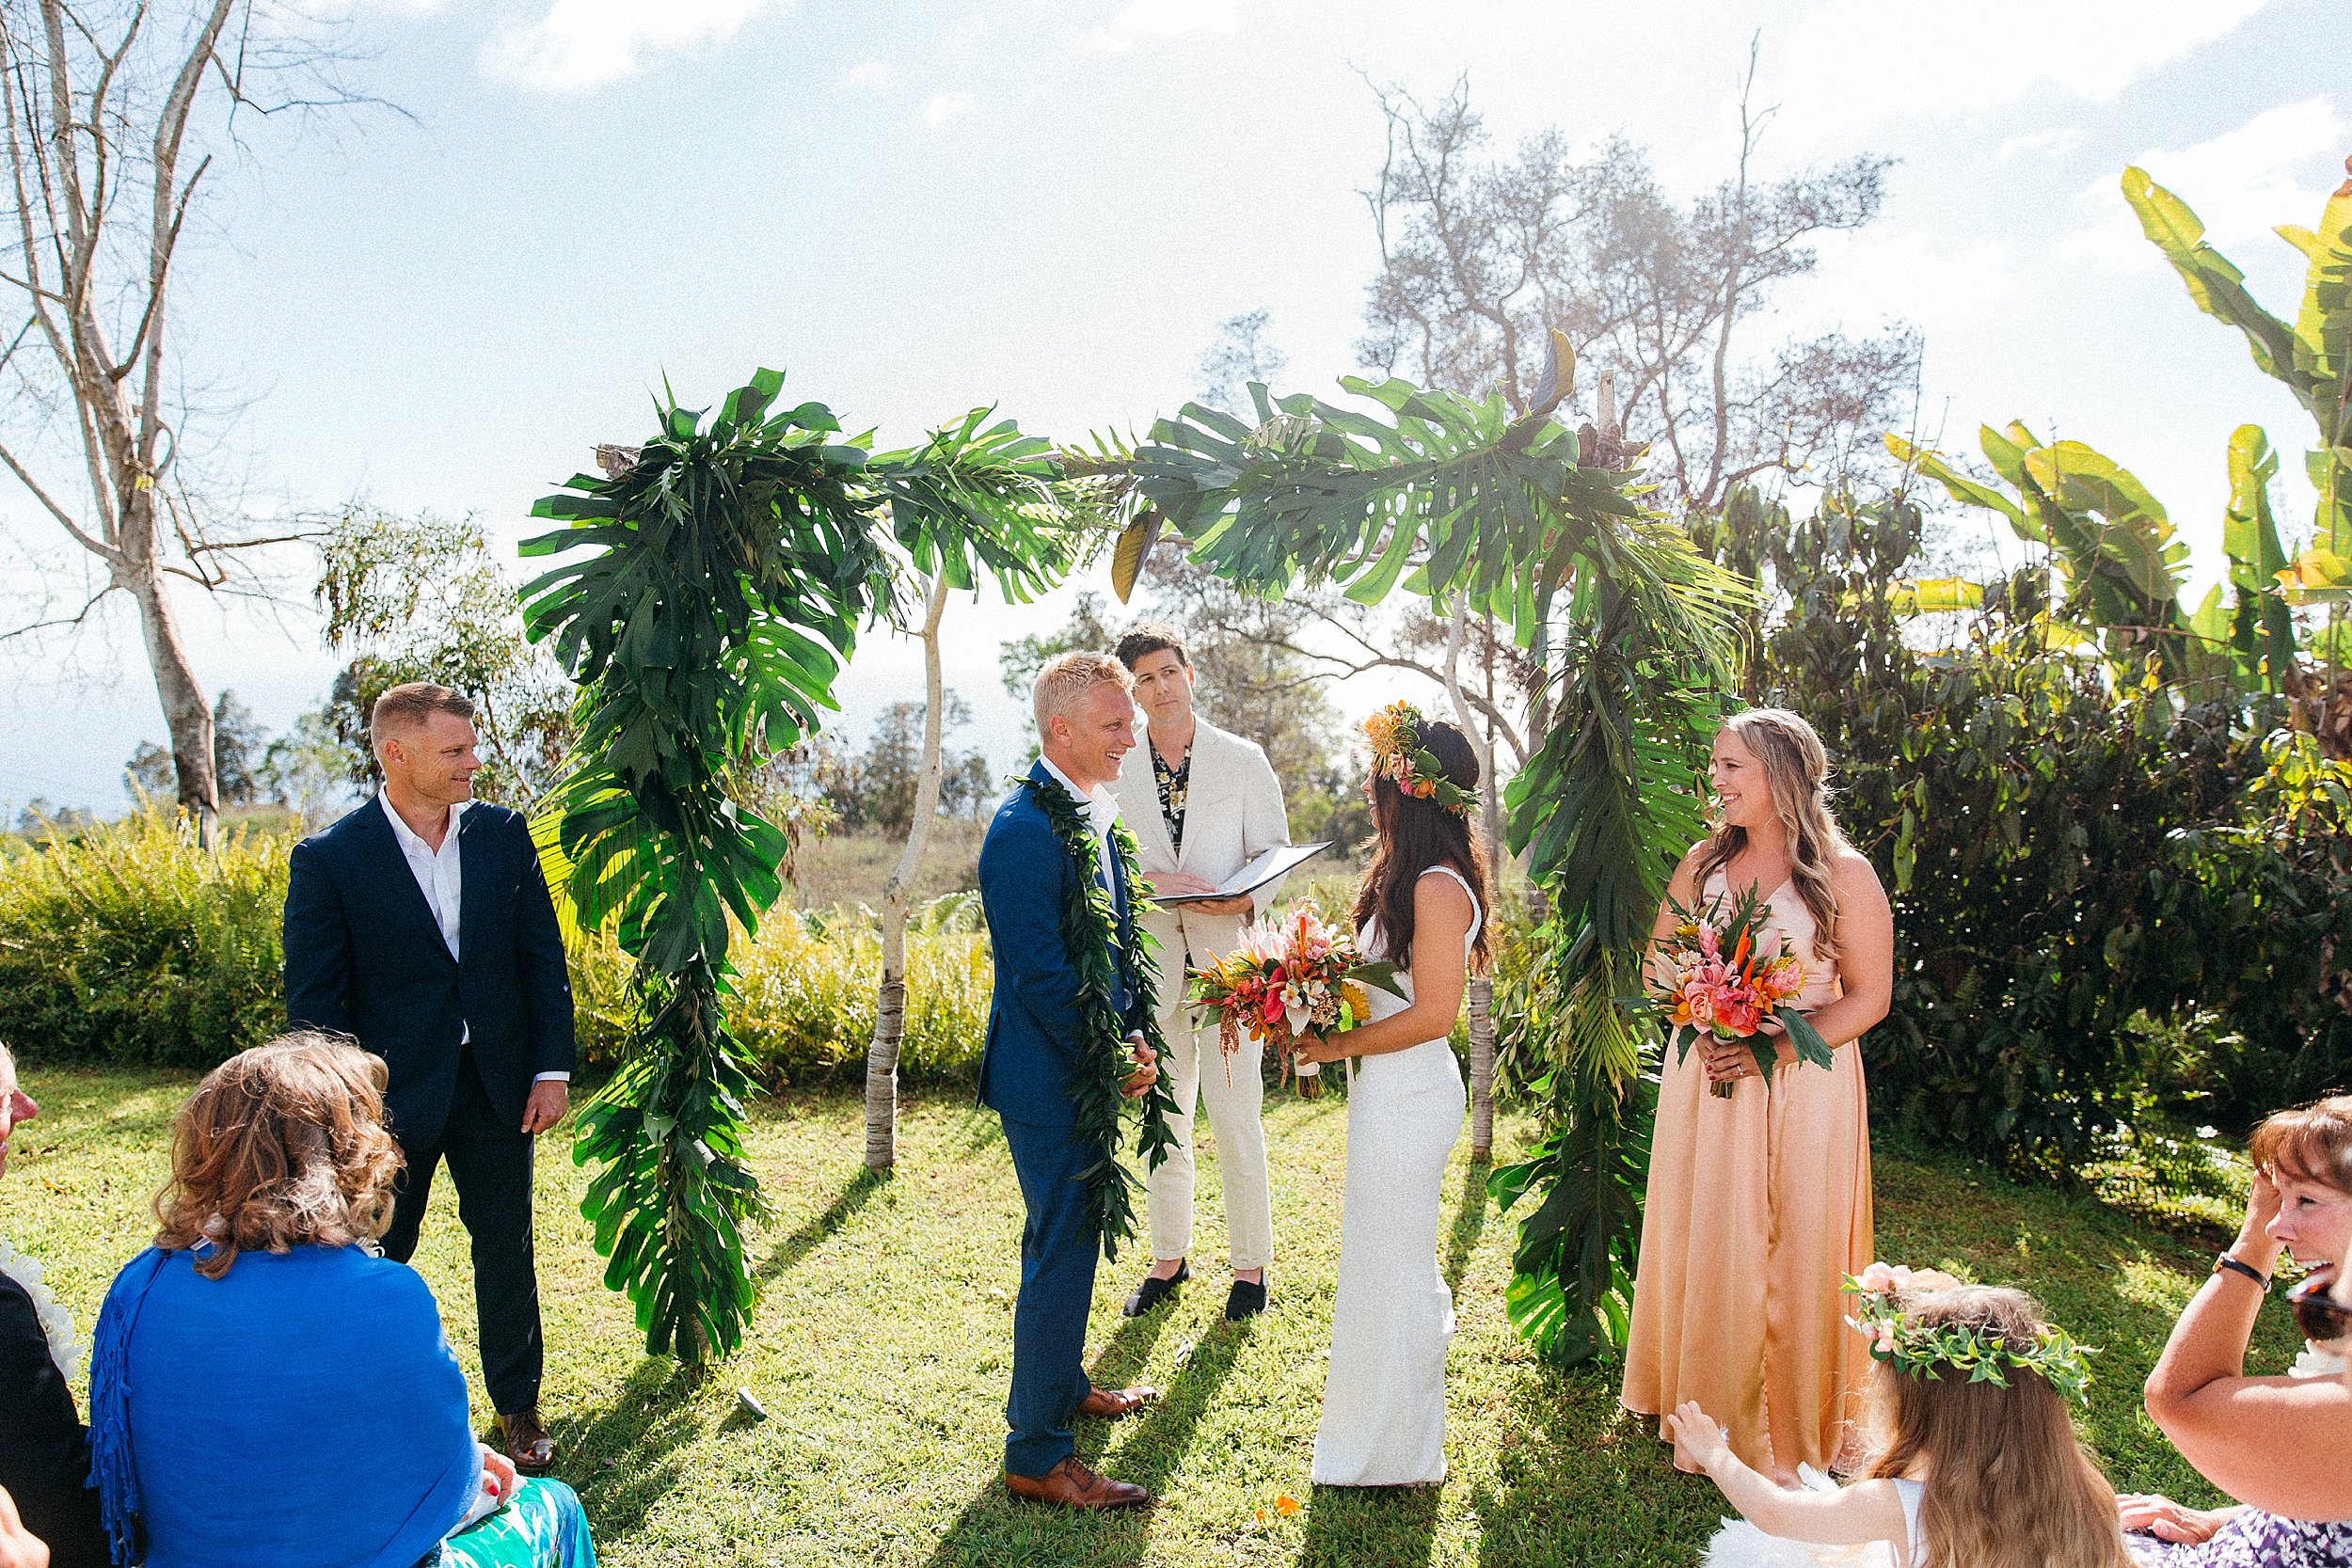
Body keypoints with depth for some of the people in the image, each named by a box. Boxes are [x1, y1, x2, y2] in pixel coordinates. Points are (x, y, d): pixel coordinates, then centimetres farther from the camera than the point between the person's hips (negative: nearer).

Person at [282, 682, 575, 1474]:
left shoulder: (503, 834, 0)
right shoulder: (328, 858, -10)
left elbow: (544, 957, 3)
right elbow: (313, 1000, -8)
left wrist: (552, 1068, -1)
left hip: (497, 1084, 3)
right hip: (392, 1095, -2)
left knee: (507, 1250, 13)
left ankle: (518, 1408, 29)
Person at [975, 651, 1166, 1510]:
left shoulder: (1095, 817, 8)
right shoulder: (1025, 830, -23)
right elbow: (1040, 972, -25)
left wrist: (1133, 1039, 2)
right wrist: (1112, 1062, -15)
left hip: (1090, 1075, 10)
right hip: (1050, 1082, -9)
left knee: (1073, 1238, 24)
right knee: (1060, 1251, 0)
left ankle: (1063, 1382, 43)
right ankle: (1037, 1455, 13)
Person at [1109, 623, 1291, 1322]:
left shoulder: (1244, 760, 1)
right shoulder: (1117, 771, 6)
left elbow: (1276, 853, 1)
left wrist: (1247, 900, -18)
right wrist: (1151, 882, -15)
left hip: (1227, 959, -2)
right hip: (1151, 968, 3)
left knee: (1237, 1121, 0)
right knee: (1161, 1124, 13)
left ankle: (1251, 1264, 17)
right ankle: (1169, 1258, 28)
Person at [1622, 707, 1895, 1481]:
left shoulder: (1843, 874, -6)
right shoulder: (1702, 864, 6)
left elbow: (1868, 996, -7)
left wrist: (1770, 1051, -19)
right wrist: (1703, 1024, -9)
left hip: (1802, 1088, -3)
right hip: (1703, 1083, 4)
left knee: (1794, 1256, 3)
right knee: (1704, 1247, 8)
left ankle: (1792, 1435, 22)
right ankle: (1709, 1419, 25)